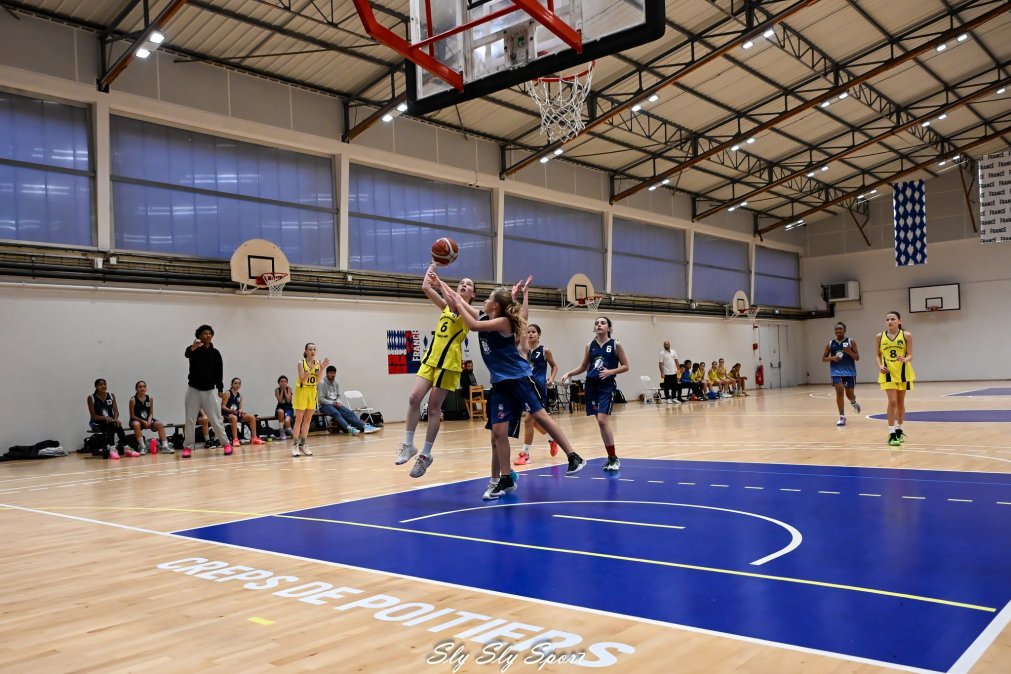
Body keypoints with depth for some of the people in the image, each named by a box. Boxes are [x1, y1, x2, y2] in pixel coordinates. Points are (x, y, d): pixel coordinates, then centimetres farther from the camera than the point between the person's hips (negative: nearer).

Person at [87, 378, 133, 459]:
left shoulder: (111, 396, 7)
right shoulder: (91, 398, -4)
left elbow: (116, 411, -1)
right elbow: (93, 416, -10)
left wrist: (115, 419, -23)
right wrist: (105, 417, -27)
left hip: (110, 421, 3)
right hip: (96, 423, -3)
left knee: (117, 424, -31)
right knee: (109, 425, -35)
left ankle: (126, 448, -35)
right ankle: (112, 450, -46)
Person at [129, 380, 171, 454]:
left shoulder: (150, 399, 2)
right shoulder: (133, 400, -7)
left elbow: (151, 413, 4)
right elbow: (132, 415, -7)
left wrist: (149, 421, -16)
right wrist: (143, 421, -18)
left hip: (147, 420, 3)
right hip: (137, 420, -3)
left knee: (160, 424, -21)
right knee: (136, 425, -37)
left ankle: (165, 446, -23)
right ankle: (142, 447, -32)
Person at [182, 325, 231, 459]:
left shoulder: (215, 353, 3)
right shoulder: (194, 350, -4)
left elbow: (219, 372, 4)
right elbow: (187, 354, -29)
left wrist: (220, 389, -3)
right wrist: (192, 348, -53)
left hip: (208, 391, 1)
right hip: (193, 389, -1)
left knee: (216, 419, 1)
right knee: (190, 420, 1)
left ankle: (226, 444, 9)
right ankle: (187, 447, 8)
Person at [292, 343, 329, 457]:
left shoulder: (317, 363, 3)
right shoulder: (301, 363, -9)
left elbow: (317, 381, -2)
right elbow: (303, 380, -17)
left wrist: (322, 369, -14)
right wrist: (311, 369, -28)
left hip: (312, 392, 5)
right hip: (302, 391, -5)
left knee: (308, 420, 7)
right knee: (299, 419, -4)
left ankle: (302, 444, 15)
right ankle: (295, 445, 2)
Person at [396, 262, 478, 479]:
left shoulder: (471, 312, 0)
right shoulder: (446, 306, 16)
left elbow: (457, 302, -22)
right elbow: (425, 287, 6)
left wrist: (440, 283, -24)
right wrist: (435, 263, 6)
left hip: (449, 362, -5)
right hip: (431, 358, 5)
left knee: (434, 408, -2)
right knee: (414, 398, -8)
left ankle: (426, 454, 8)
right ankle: (408, 445, 3)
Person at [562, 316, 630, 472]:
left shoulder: (615, 344, -1)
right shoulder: (590, 346, 10)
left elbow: (625, 366, 0)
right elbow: (583, 367, 18)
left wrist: (610, 372, -16)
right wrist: (568, 373, 2)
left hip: (606, 386, -4)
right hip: (591, 385, 5)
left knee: (603, 421, -15)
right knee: (600, 422, 6)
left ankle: (614, 458, -4)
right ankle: (611, 458, 17)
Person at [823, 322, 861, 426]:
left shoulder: (851, 342, 0)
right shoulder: (830, 343, 4)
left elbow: (857, 358, -1)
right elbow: (823, 359, 8)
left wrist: (849, 352, -20)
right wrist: (832, 358, -13)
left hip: (849, 371, 0)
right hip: (836, 371, 1)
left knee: (850, 394, 6)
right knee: (839, 392, -14)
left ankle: (854, 403, 44)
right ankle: (842, 417, -6)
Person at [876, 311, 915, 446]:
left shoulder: (906, 335, -4)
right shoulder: (880, 336, 0)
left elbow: (910, 355, -5)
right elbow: (878, 354, 8)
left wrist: (905, 359, -28)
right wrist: (880, 366, -10)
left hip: (903, 372, 1)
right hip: (888, 373, -1)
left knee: (901, 402, 12)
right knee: (892, 402, -9)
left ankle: (899, 430, 27)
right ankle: (892, 433, -7)